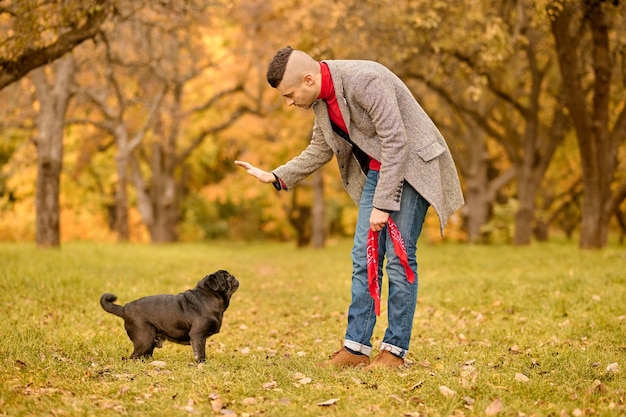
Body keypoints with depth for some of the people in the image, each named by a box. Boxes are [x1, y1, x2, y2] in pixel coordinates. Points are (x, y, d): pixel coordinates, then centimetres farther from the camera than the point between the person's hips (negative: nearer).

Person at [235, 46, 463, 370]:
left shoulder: (365, 80, -25)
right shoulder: (321, 99, 2)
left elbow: (396, 141, -26)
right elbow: (319, 151, 17)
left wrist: (383, 204, -26)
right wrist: (275, 177, 7)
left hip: (412, 166, -8)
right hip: (376, 171, 8)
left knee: (399, 257, -8)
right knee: (363, 259, 3)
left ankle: (395, 350, 1)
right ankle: (356, 348, 7)